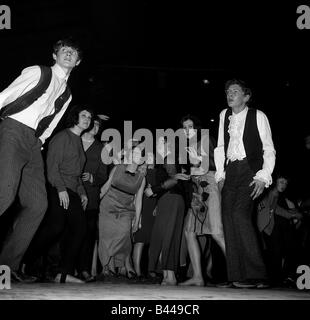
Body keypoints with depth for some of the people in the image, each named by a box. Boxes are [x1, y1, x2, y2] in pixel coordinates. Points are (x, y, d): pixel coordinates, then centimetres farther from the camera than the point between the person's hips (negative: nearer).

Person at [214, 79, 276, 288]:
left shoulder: (258, 116, -1)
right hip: (230, 172, 6)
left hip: (250, 171, -5)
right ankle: (237, 276, -1)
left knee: (240, 213, -21)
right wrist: (220, 174, 9)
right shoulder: (224, 115, 14)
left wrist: (263, 177, -12)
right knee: (228, 217, -4)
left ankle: (256, 275, -16)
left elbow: (269, 150, -2)